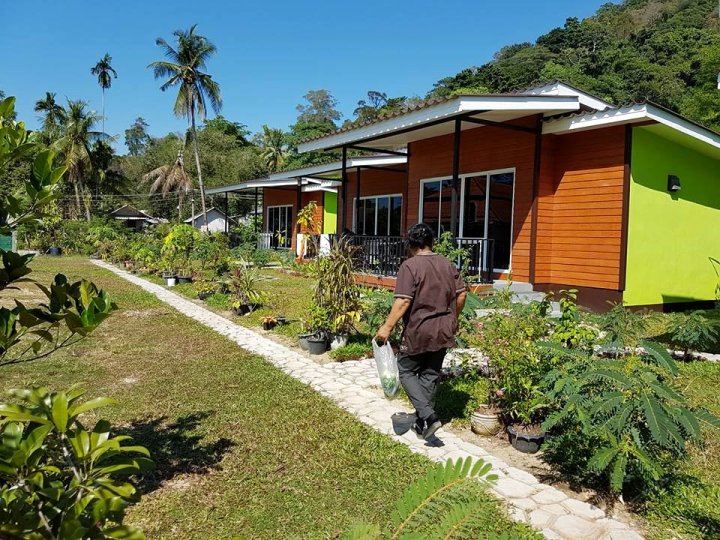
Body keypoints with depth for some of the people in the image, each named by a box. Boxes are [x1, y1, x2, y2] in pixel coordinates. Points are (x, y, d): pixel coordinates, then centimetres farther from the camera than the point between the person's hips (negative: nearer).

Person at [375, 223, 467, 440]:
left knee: (406, 371, 9)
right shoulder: (448, 264, 6)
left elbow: (403, 301, -21)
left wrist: (387, 327, -16)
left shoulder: (410, 266, -14)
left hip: (419, 332, -6)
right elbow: (461, 295, 9)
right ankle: (422, 421, 22)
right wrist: (452, 318, 23)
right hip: (444, 331, 6)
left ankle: (428, 416, -4)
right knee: (430, 375, 14)